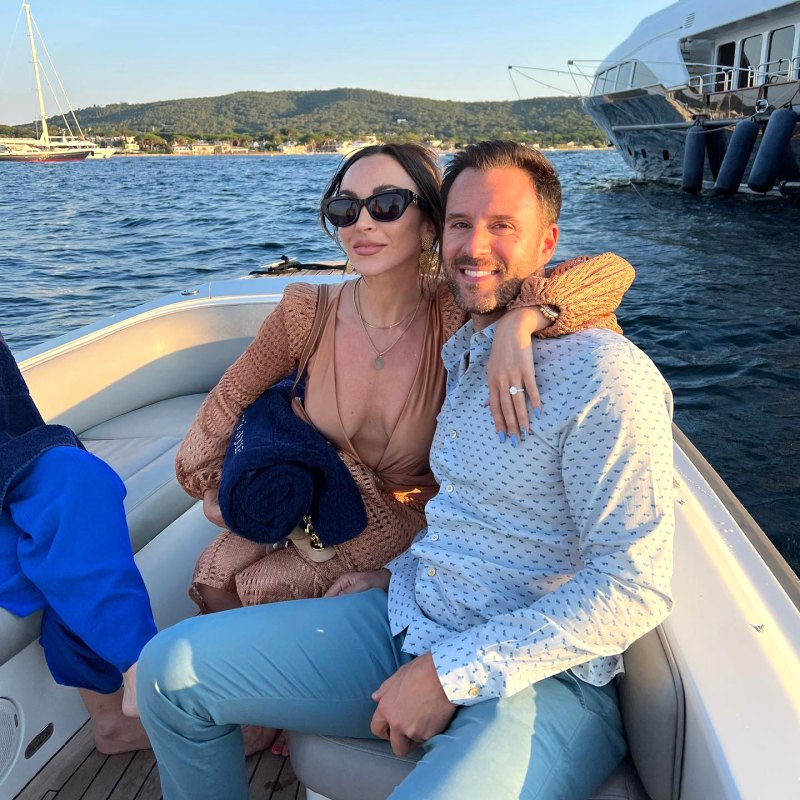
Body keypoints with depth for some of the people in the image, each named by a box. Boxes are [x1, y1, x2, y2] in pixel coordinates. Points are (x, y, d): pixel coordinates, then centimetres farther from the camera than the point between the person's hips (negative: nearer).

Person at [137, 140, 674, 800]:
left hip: (535, 681, -7)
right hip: (408, 622, 7)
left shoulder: (603, 376, -16)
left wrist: (451, 674, -20)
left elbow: (634, 585, -20)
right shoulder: (464, 353, 13)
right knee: (171, 669, 0)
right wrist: (396, 574, 11)